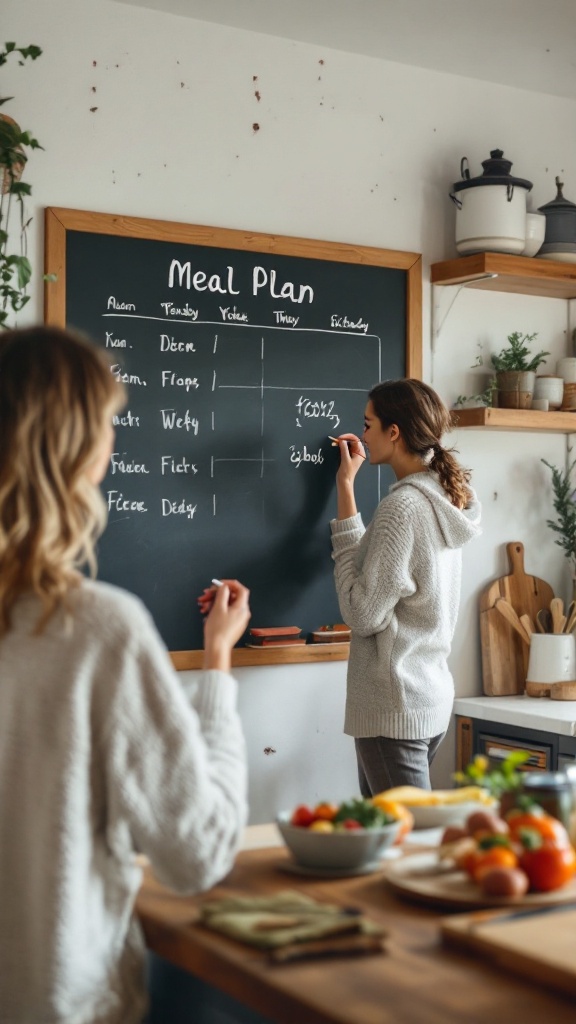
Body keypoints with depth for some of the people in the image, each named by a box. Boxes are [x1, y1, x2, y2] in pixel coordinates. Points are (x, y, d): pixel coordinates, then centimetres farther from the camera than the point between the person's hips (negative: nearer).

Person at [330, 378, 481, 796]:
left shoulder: (402, 507, -17)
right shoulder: (442, 497, 9)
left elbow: (363, 615, -16)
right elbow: (372, 564, 15)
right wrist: (346, 487, 17)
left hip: (394, 709, -10)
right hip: (431, 698, 10)